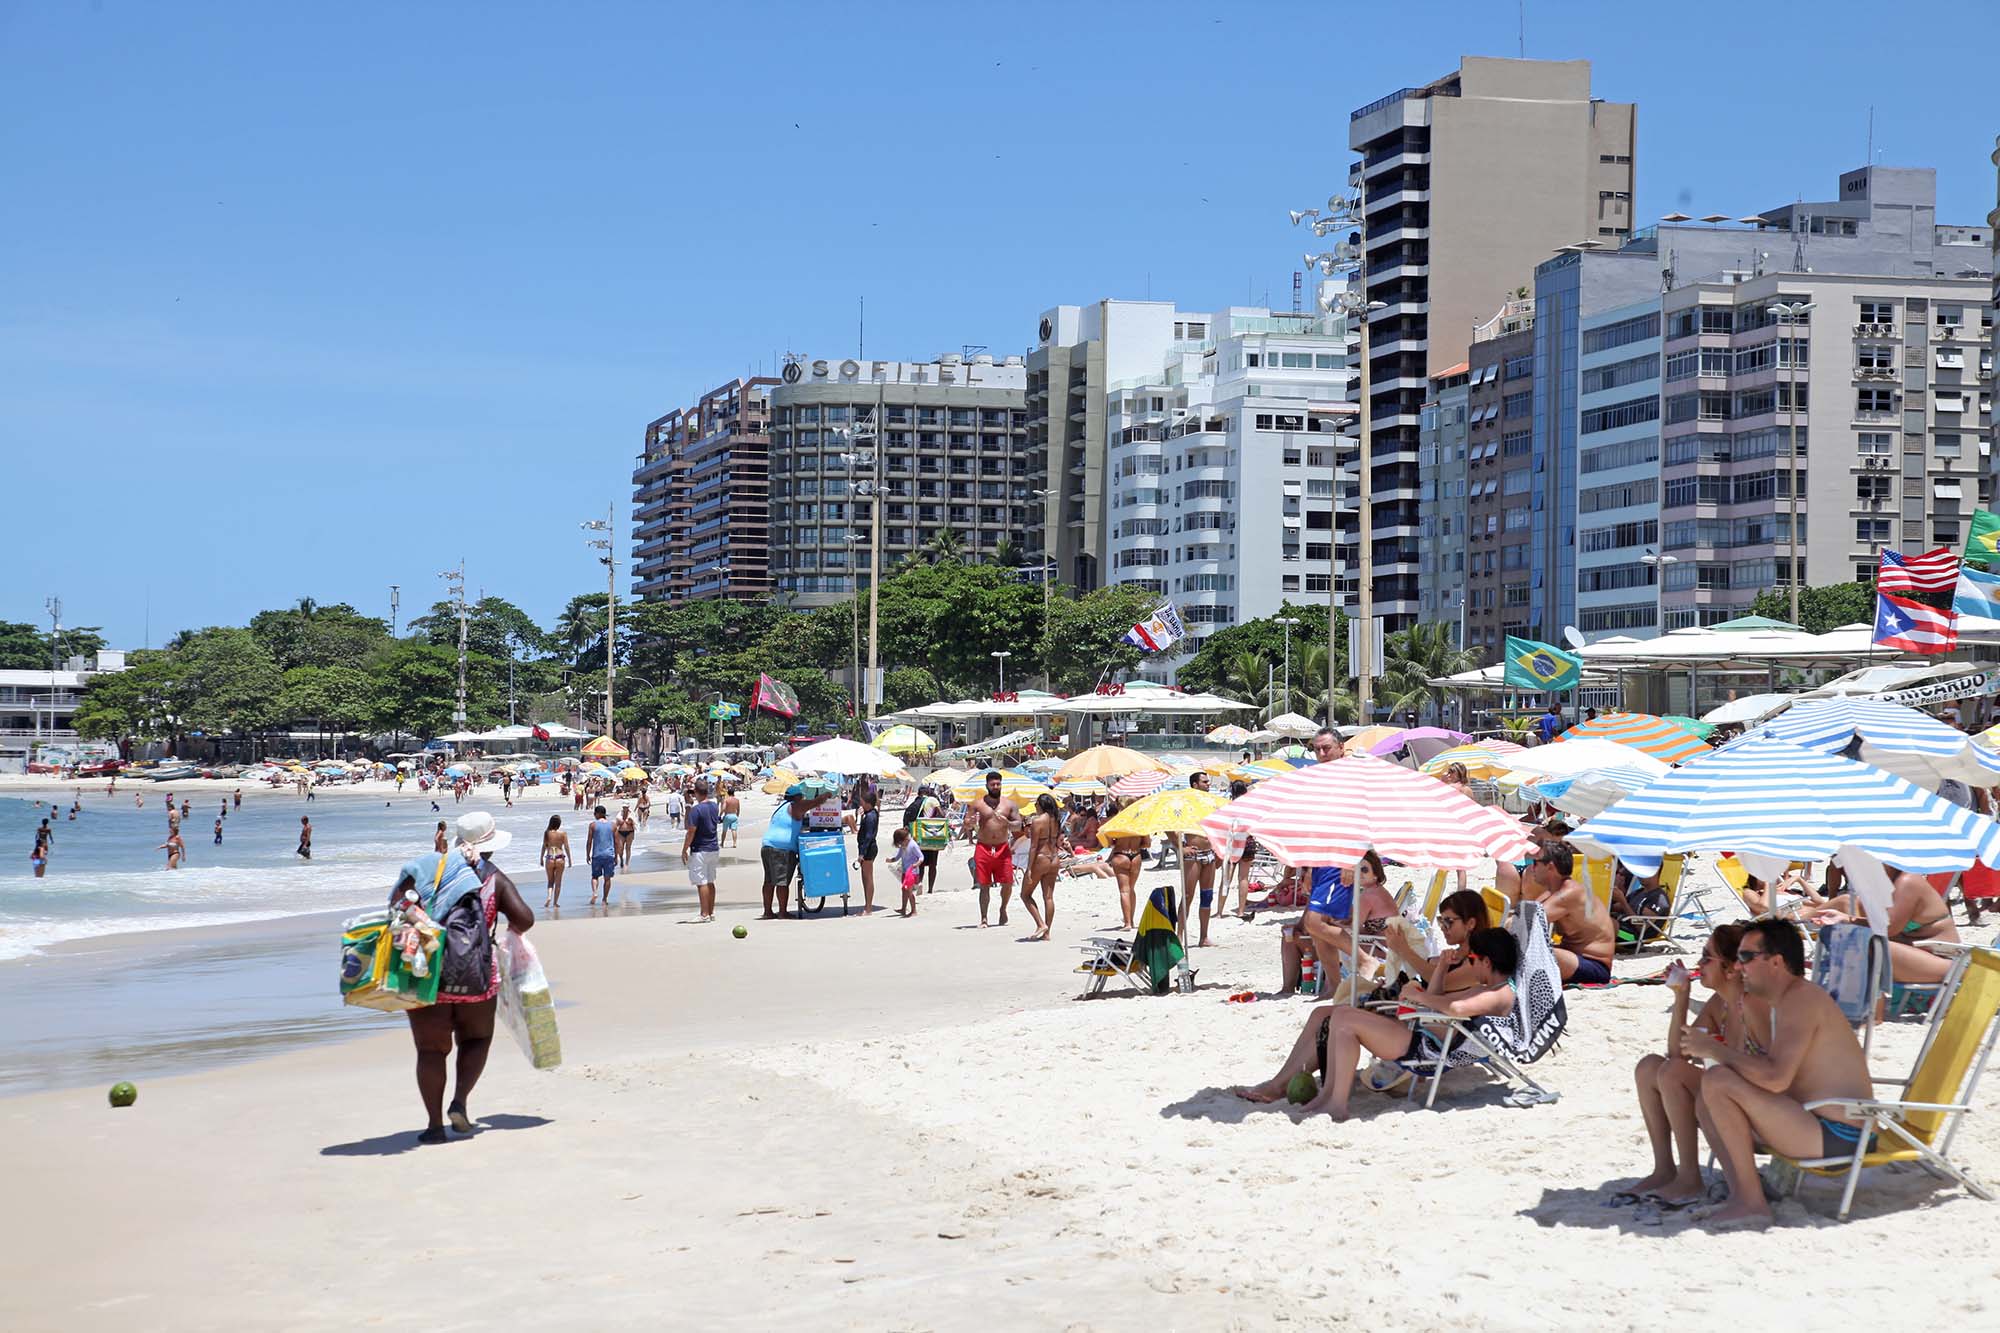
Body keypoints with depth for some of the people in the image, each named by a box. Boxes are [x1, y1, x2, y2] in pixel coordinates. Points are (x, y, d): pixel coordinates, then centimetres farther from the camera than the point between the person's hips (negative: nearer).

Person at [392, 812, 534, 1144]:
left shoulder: (428, 867, 7)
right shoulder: (493, 878, 4)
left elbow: (396, 905, -3)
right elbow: (524, 919, -2)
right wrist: (514, 930, 19)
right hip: (474, 972, -1)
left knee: (430, 1049, 6)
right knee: (476, 1039, 20)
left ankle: (435, 1123, 3)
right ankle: (460, 1101, 2)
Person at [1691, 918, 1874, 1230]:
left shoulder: (1800, 999, -16)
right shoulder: (1783, 1001, 16)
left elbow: (1775, 1078, -27)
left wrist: (1715, 1049, -15)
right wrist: (1712, 1051, 6)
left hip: (1836, 1138, -11)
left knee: (1718, 1082, -22)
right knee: (1706, 1103, 14)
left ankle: (1751, 1203, -18)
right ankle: (1740, 1194, 0)